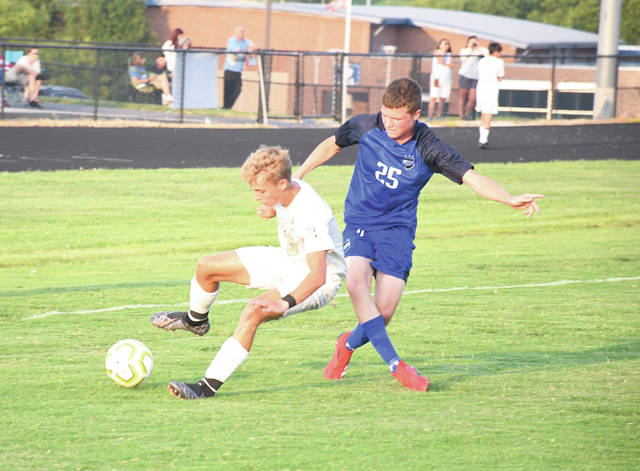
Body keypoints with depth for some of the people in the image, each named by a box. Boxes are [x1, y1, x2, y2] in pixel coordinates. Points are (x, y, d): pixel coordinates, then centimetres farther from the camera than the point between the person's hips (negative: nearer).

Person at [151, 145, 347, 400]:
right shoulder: (286, 193, -10)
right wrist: (272, 210, -4)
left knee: (254, 312, -35)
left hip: (318, 280, -9)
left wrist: (284, 304, -52)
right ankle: (196, 320, 37)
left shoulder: (311, 216, -35)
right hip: (286, 259, 9)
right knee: (206, 267, 4)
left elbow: (318, 276, -39)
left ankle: (209, 386, -34)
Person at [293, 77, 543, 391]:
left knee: (384, 309, -12)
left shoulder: (429, 150, -13)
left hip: (397, 228, -1)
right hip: (359, 223, 1)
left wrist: (511, 200, -36)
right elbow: (332, 145, 13)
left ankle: (349, 343, 24)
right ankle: (395, 364, -26)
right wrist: (296, 177, 15)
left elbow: (472, 178, -20)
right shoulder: (366, 127, -7)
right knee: (356, 283, -28)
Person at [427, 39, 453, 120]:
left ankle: (438, 116, 3)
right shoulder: (437, 52, 3)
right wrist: (443, 52, -4)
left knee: (442, 99, 1)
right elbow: (441, 61, -11)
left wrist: (445, 64, -6)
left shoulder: (449, 54, 16)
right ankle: (430, 116, -11)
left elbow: (452, 65, 4)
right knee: (433, 98, -9)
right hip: (437, 78, -5)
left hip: (446, 79, 5)